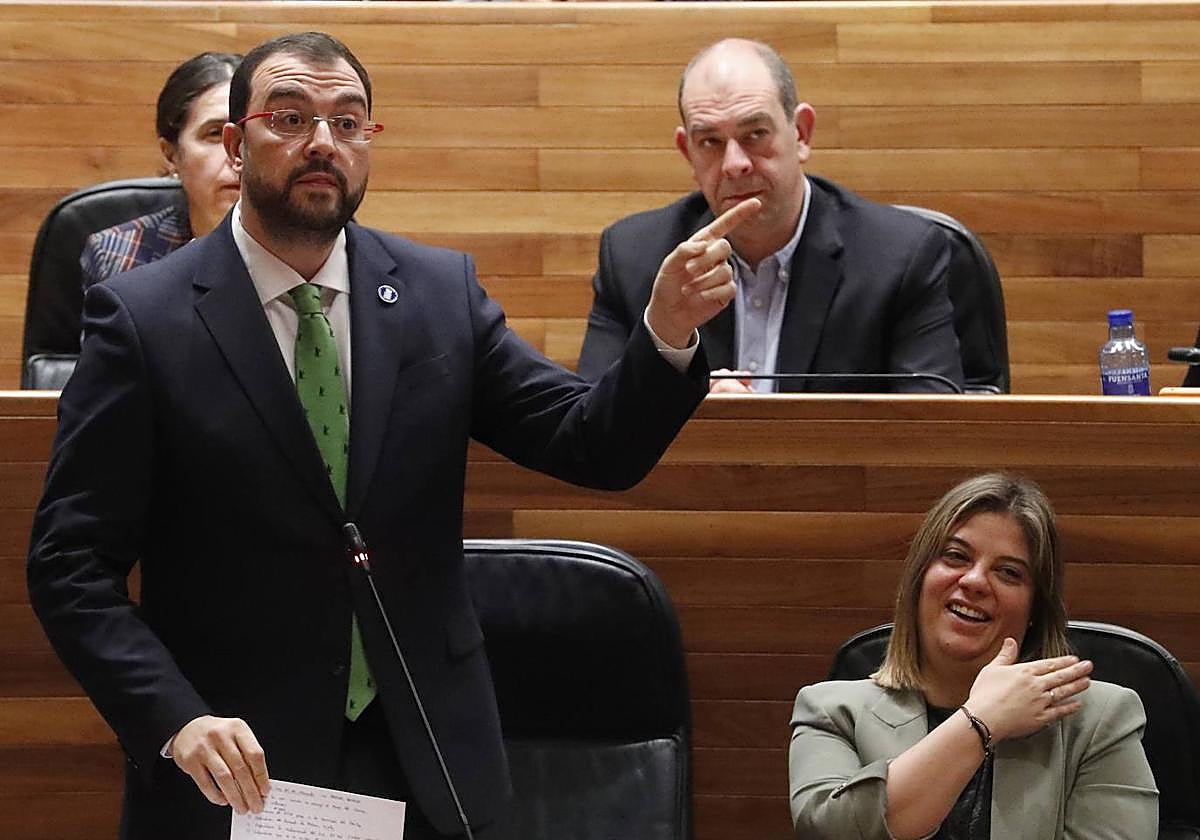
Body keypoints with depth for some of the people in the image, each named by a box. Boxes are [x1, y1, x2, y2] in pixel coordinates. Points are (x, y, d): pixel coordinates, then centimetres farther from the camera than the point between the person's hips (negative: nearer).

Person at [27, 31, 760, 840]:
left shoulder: (443, 290, 2)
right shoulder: (145, 317, -7)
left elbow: (595, 447, -2)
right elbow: (71, 562, -8)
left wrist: (669, 331, -20)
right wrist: (178, 720, -20)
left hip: (423, 767, 3)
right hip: (233, 773, -3)